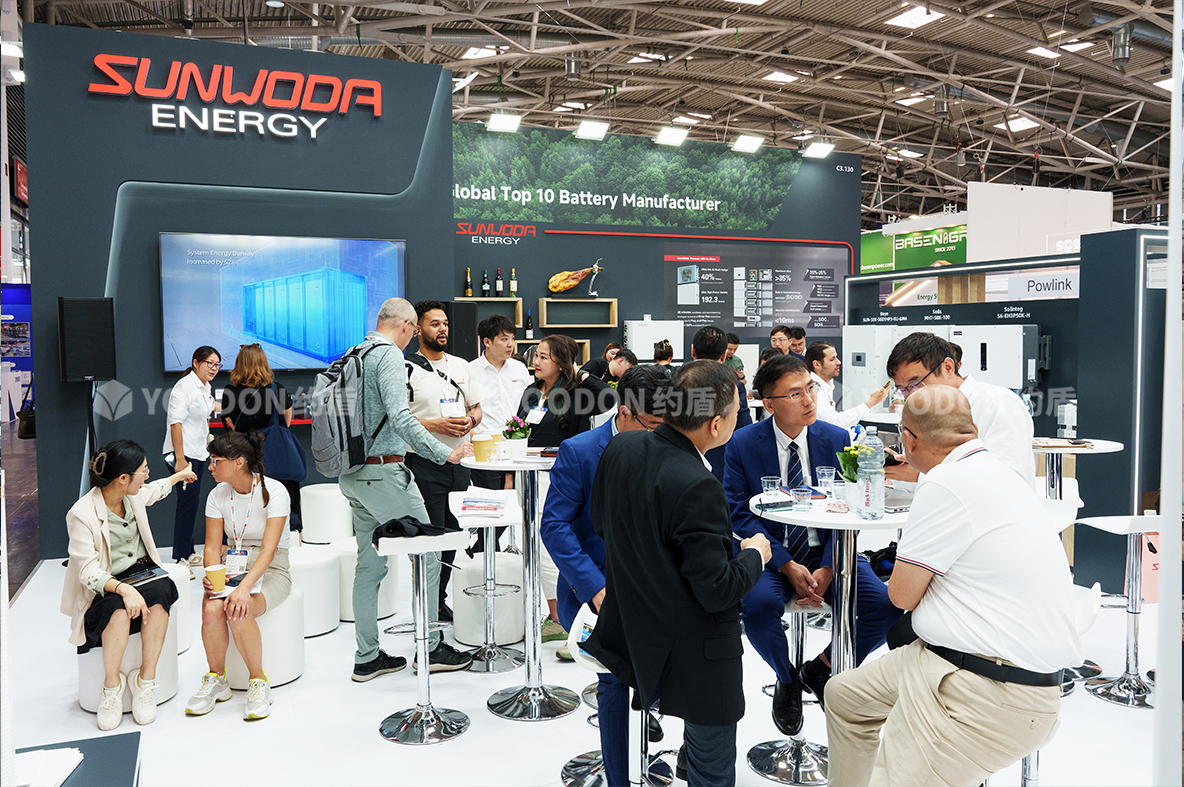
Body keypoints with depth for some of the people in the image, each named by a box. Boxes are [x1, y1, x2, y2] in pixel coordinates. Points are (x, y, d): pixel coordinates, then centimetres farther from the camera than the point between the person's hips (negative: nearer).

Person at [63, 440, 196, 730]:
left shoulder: (133, 496, 2)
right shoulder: (81, 515, -18)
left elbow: (155, 490, 30)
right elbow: (88, 572, -23)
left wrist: (180, 474, 47)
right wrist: (123, 589, -40)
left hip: (142, 571, 5)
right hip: (103, 589, -5)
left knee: (161, 590, -30)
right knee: (119, 607, -38)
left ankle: (146, 680, -23)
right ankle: (112, 686, -18)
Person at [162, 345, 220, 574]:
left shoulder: (205, 388, 13)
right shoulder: (184, 386, -15)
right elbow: (175, 423, -21)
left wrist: (208, 449, 27)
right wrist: (180, 459, -25)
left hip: (198, 453, 9)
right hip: (183, 454, -9)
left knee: (192, 502, 15)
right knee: (187, 504, -9)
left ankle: (189, 553, 26)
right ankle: (179, 560, -2)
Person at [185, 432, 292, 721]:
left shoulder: (274, 491, -15)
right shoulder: (218, 494, 2)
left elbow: (268, 549, -23)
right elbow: (212, 546, 3)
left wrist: (245, 587, -36)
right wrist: (211, 575, -19)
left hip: (269, 570, -4)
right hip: (231, 566, 4)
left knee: (238, 611, -33)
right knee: (211, 610, -28)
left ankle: (258, 682, -11)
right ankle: (216, 679, -3)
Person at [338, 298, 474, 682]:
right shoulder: (389, 355, -12)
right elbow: (400, 417, -23)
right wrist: (445, 453, -23)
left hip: (353, 476, 9)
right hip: (383, 473, -9)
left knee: (369, 564, 13)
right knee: (426, 554, 2)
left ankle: (367, 658, 20)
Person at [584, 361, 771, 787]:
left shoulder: (620, 448, -7)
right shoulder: (697, 487, -31)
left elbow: (600, 523, 10)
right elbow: (717, 591, -24)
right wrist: (755, 555, -6)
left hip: (632, 633, 8)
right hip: (693, 656, -7)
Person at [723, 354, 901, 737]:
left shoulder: (837, 439, 0)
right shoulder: (743, 444, -6)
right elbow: (741, 515, -8)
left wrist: (828, 569, -15)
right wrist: (787, 566, -19)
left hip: (826, 552, 2)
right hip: (771, 554, -2)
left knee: (885, 604, -21)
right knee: (758, 605, -33)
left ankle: (821, 669, 9)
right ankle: (787, 680, 3)